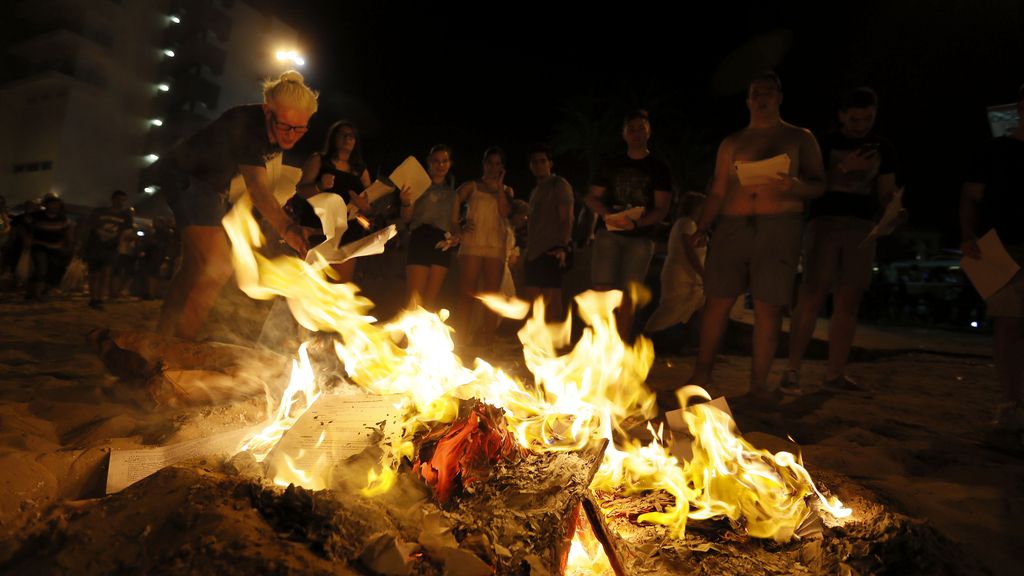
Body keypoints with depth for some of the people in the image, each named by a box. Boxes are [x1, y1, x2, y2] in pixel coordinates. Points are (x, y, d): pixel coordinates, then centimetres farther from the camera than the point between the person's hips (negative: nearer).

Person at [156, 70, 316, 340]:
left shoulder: (279, 134, -9)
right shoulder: (247, 125, -34)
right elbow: (258, 185, -50)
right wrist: (286, 227, -67)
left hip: (213, 183, 9)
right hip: (186, 177, -9)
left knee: (194, 269, 12)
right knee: (218, 266, -23)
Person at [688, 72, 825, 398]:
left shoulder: (800, 138, 14)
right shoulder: (732, 142, 18)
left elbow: (819, 186, 8)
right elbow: (717, 191, 15)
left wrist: (795, 185, -15)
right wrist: (703, 228, 1)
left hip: (779, 227, -1)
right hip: (732, 225, 2)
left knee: (768, 306, -4)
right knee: (718, 300, -3)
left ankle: (759, 381, 5)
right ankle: (701, 373, 7)